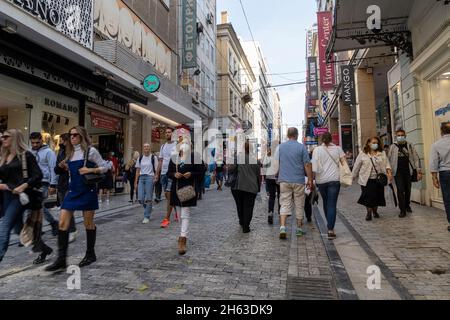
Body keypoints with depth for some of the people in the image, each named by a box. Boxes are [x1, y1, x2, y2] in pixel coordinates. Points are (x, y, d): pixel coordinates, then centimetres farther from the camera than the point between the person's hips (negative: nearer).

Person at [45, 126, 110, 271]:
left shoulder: (90, 151, -6)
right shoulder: (70, 152, 12)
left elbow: (105, 167, -5)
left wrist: (91, 170, -19)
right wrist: (66, 167, 4)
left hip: (87, 191, -6)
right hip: (73, 191, 6)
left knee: (88, 223, 6)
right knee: (62, 223, -2)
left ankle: (90, 255, 23)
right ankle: (61, 259, 5)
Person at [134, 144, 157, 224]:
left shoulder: (153, 157, 1)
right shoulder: (140, 158, 12)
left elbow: (156, 169, -1)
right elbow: (137, 171, 13)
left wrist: (155, 177, -17)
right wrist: (136, 182, 10)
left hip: (150, 177, -4)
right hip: (141, 178, 4)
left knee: (148, 198, -3)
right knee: (140, 199, -2)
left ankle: (147, 217, 7)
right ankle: (149, 208, 29)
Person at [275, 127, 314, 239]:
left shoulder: (280, 147, 5)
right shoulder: (301, 147, -3)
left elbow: (276, 163, 9)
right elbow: (307, 165, -4)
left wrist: (278, 176, 21)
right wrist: (310, 180, 1)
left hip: (284, 180, 2)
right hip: (298, 180, -2)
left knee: (285, 204, 2)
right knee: (299, 205, 10)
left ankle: (282, 227, -12)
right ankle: (299, 228, 20)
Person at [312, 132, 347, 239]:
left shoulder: (317, 150, 0)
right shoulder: (338, 148, 4)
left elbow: (314, 167, -7)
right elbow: (344, 163, 1)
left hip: (321, 180, 1)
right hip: (334, 179, 0)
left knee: (325, 203, 17)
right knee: (332, 204, -2)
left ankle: (329, 225, 32)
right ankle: (331, 229, -9)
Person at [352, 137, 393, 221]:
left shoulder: (382, 154, 8)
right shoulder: (362, 154, 1)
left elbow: (387, 163, 3)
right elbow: (356, 166, 4)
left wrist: (389, 172, -15)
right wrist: (353, 177, 5)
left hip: (378, 179, 2)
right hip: (366, 180, -2)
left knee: (377, 196, 8)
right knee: (368, 197, -5)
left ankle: (375, 211, 30)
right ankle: (369, 212, 10)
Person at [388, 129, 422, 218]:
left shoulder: (410, 146, 7)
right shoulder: (393, 147, 4)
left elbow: (416, 158, 5)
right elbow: (388, 159, 3)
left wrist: (419, 171, -3)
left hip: (408, 171, 2)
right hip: (398, 171, -2)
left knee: (408, 189, 11)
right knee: (400, 190, -7)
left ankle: (407, 205, 33)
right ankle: (402, 210, -2)